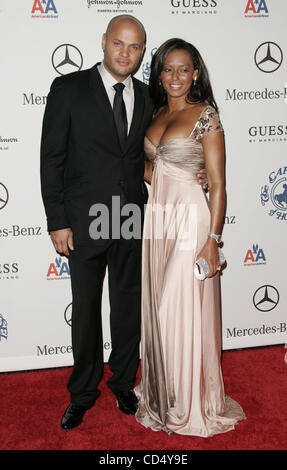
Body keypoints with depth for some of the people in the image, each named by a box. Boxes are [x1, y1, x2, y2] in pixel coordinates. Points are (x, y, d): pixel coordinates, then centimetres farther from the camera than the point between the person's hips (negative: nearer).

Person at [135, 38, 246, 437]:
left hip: (190, 220, -6)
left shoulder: (205, 115, -7)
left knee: (182, 309, -3)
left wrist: (213, 240, -17)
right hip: (158, 220, 7)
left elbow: (218, 184, -12)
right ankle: (162, 393, 30)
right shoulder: (158, 114, 12)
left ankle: (192, 404, 17)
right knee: (158, 308, 11)